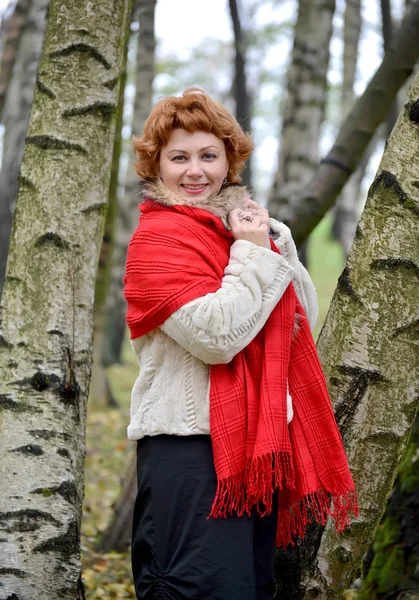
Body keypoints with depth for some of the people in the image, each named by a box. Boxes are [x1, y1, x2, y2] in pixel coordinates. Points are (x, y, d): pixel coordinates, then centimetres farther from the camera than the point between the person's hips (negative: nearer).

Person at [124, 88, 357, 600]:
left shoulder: (241, 227, 14)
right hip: (190, 442, -8)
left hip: (257, 439, 8)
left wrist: (275, 242, -2)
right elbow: (217, 335, -21)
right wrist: (256, 254, -11)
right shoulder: (157, 237, -9)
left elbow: (304, 317, 9)